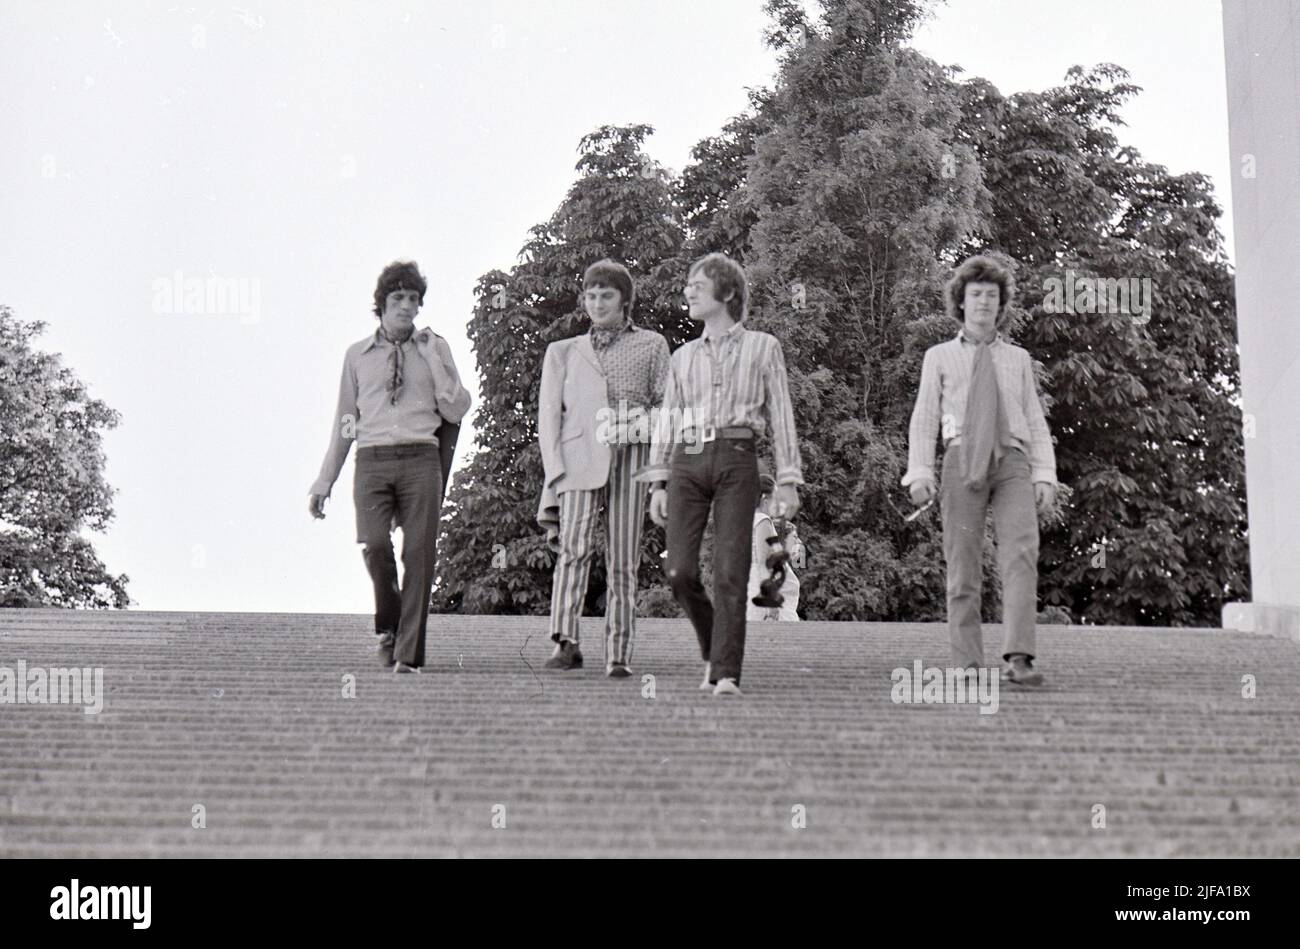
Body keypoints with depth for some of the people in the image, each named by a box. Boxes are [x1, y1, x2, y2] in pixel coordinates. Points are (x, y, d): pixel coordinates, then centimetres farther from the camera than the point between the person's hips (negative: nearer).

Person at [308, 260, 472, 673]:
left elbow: (457, 410, 4)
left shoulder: (435, 348, 11)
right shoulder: (357, 355, 13)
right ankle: (388, 624, 8)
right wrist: (325, 480, 15)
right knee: (375, 545, -18)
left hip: (420, 458, 0)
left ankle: (408, 652, 1)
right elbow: (344, 422, 17)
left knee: (419, 554, -5)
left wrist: (433, 359, -3)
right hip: (373, 461, 0)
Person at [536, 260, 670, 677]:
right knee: (575, 545, -21)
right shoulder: (563, 352, 19)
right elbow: (549, 414, 12)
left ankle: (619, 654, 3)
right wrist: (556, 471, -2)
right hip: (580, 458, 0)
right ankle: (565, 641, -26)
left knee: (623, 561, -1)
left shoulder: (652, 346, 17)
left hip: (631, 457, 0)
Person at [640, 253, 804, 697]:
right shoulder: (684, 356, 20)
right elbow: (668, 421, 18)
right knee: (679, 572, -7)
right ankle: (714, 648, 17)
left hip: (736, 460, -3)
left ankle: (725, 674, -8)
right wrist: (658, 483, 8)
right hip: (687, 462, 3)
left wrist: (788, 480, -2)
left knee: (730, 572, -11)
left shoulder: (762, 347, 10)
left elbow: (781, 415, 6)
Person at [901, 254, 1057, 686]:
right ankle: (969, 666, -1)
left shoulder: (1018, 358, 21)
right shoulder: (939, 357, 16)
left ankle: (1018, 659, -28)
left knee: (1021, 554, -19)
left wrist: (1045, 475, 4)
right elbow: (924, 419, 8)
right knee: (963, 566, -4)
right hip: (963, 461, -1)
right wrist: (919, 472, -5)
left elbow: (1036, 422, 17)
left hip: (1012, 462, 1)